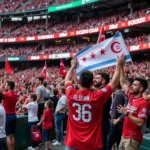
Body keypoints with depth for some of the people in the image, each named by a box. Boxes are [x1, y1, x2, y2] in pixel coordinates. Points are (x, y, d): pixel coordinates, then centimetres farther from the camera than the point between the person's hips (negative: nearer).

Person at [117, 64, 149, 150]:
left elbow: (140, 123, -24)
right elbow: (123, 83, 12)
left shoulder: (143, 103, -17)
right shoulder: (131, 97, 6)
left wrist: (126, 113, -22)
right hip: (124, 136, 8)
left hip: (133, 138, -8)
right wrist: (121, 66, 7)